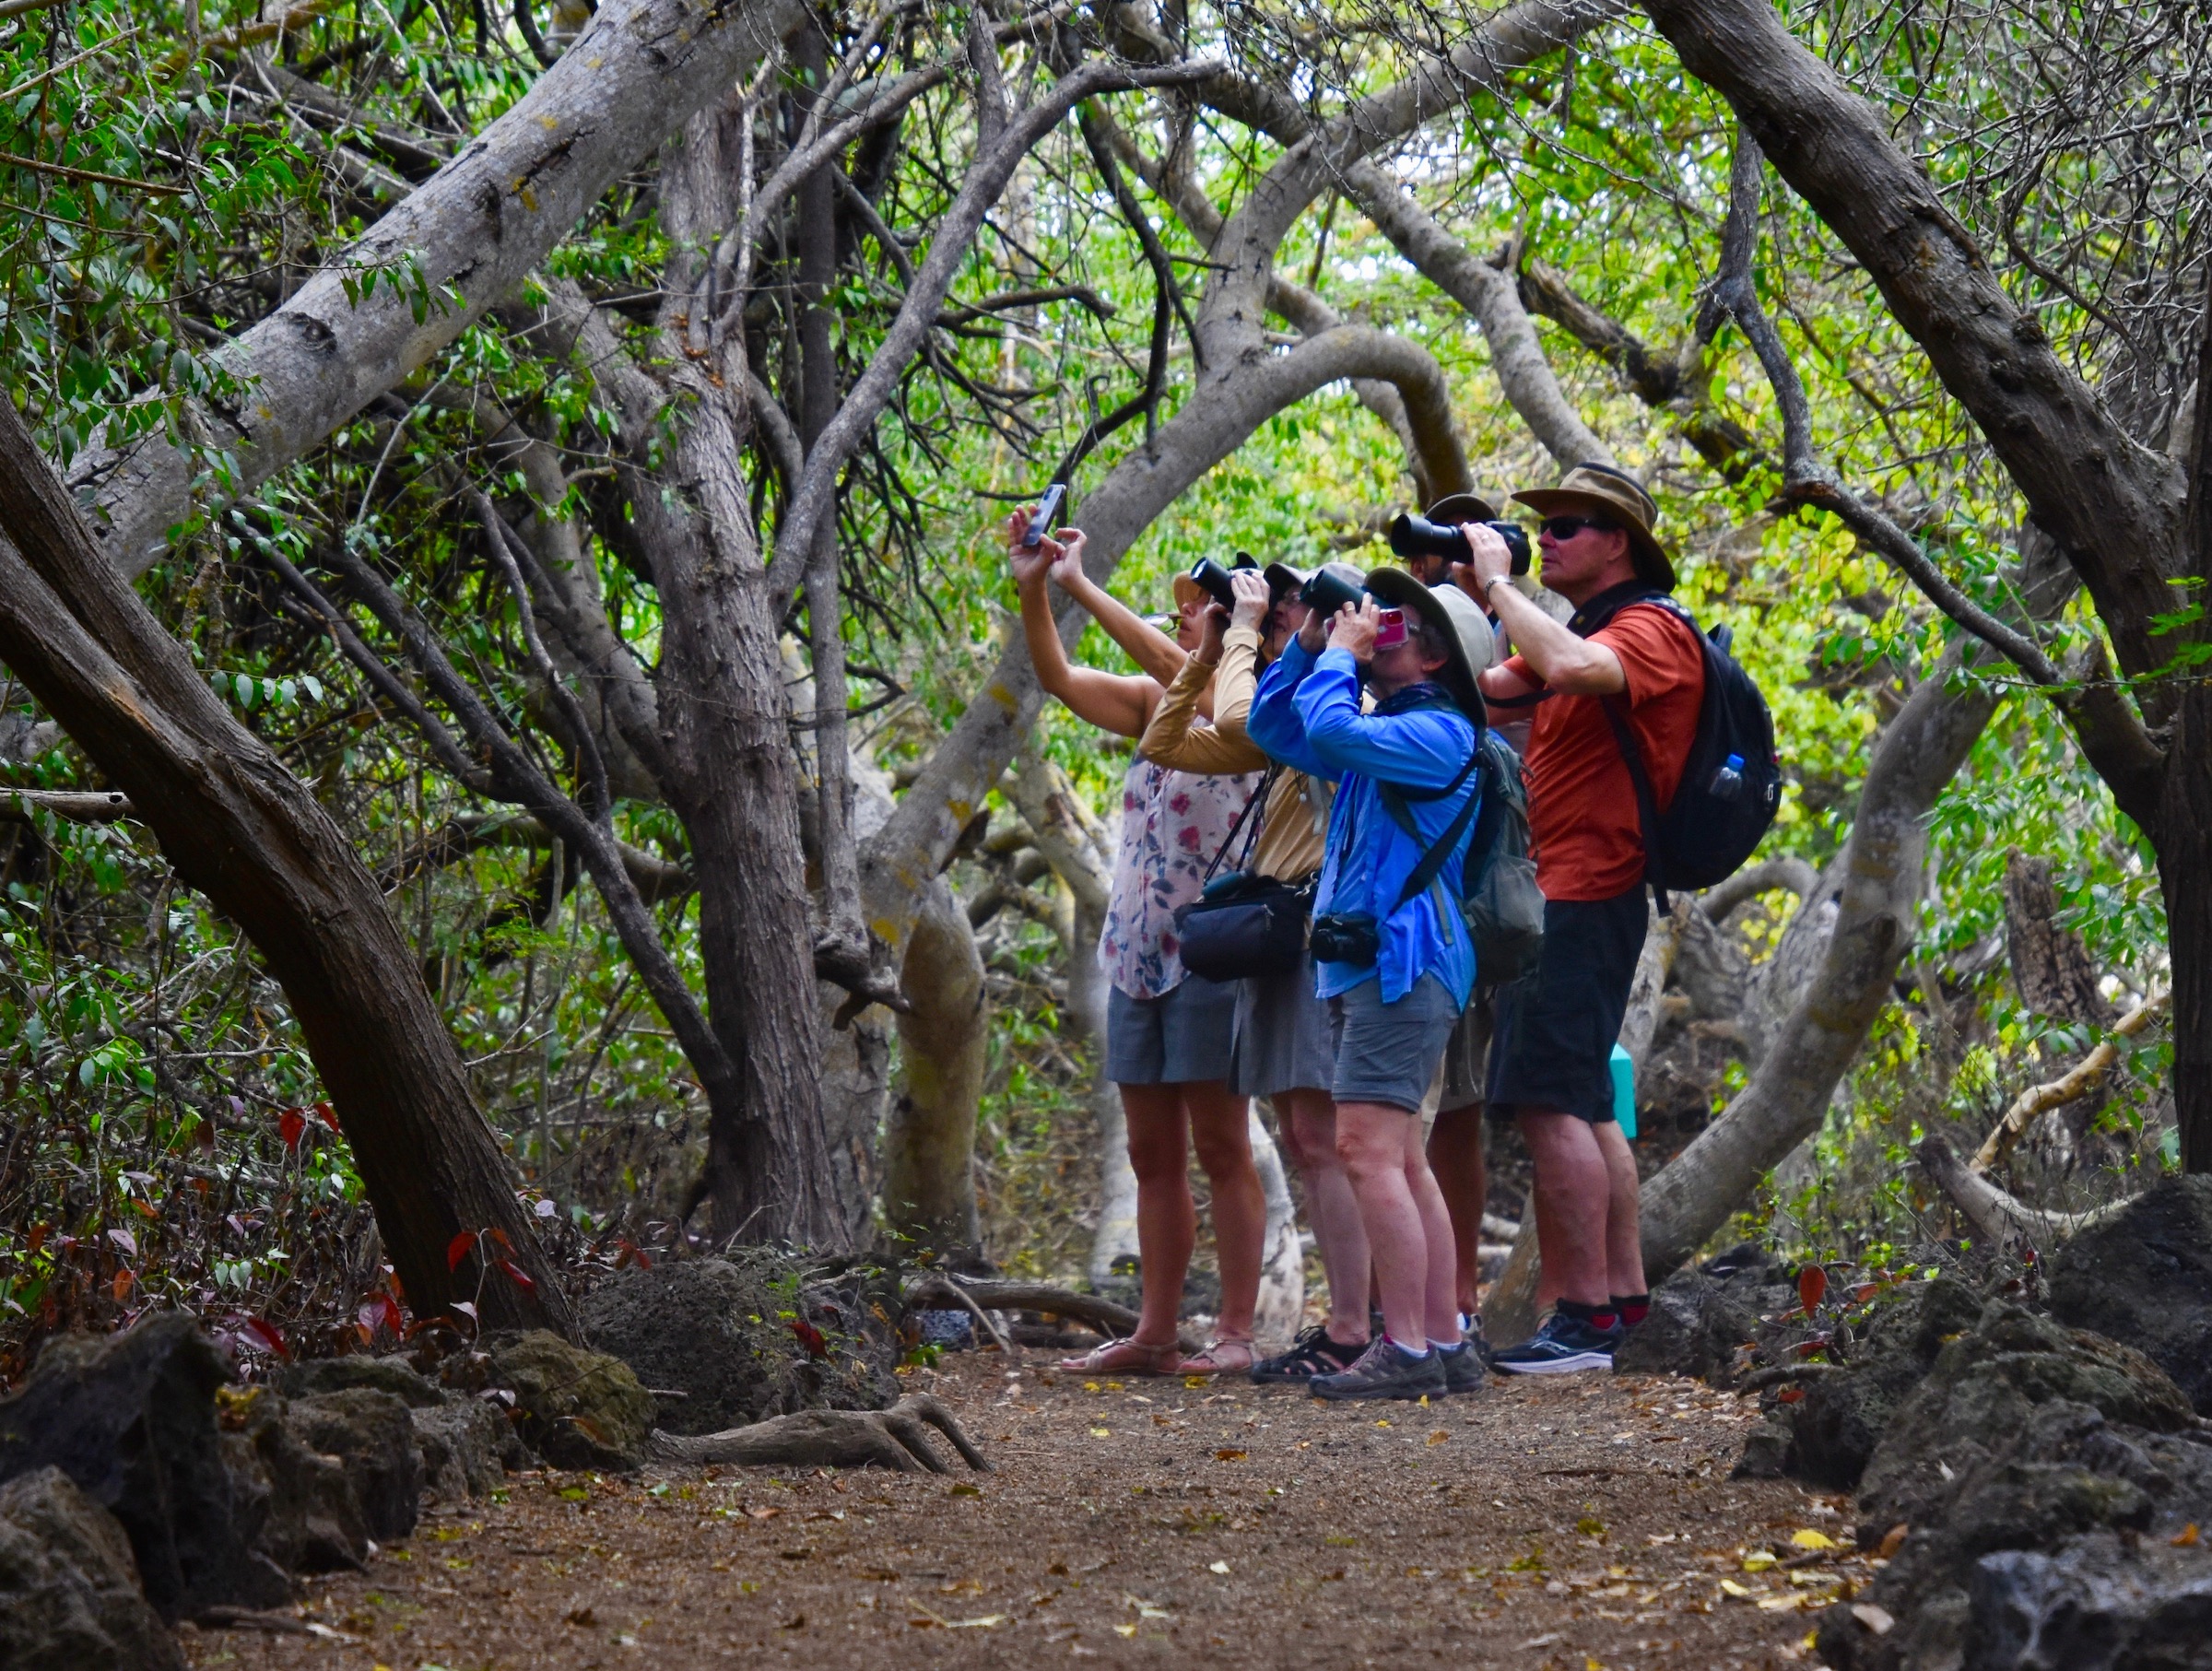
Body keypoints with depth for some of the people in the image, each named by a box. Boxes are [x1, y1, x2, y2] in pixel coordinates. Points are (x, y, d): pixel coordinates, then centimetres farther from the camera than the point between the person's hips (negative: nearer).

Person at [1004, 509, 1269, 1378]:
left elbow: (1171, 663, -23)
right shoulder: (1157, 706, 15)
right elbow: (1061, 677, 6)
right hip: (1137, 952, 8)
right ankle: (1156, 1333, 12)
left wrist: (1081, 583, -21)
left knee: (1220, 1149, -6)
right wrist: (1033, 588, -9)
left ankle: (1236, 1333, -4)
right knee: (1153, 1157, 9)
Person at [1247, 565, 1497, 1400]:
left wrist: (1343, 655, -6)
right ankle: (1443, 1343, 13)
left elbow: (1330, 727, -23)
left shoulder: (1438, 733, -9)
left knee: (1367, 1147, -17)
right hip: (1362, 963, 11)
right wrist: (1308, 643, 16)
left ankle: (1408, 1351, -19)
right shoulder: (1382, 735, 21)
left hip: (1402, 962, -11)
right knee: (1398, 1160, 10)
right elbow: (1272, 727, 29)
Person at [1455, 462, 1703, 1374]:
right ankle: (1623, 1295, 18)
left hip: (1585, 898, -10)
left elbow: (1571, 668, -31)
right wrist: (1464, 597, 5)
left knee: (1551, 1102, -14)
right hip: (1555, 895, 10)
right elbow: (1485, 684, 17)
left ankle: (1586, 1316, -14)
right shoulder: (1579, 633, 21)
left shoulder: (1649, 631, -11)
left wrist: (1496, 583, -20)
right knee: (1582, 1104, 13)